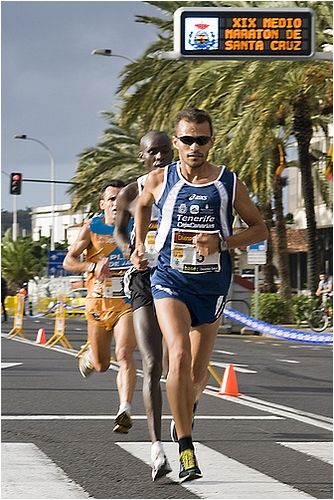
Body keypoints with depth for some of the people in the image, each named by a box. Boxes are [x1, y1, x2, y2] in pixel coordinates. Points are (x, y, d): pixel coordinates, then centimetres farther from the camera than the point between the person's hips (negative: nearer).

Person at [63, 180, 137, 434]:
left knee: (124, 354, -21)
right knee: (101, 365, 11)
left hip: (128, 302, -1)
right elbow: (68, 261, -3)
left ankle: (125, 411, -27)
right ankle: (89, 356, 48)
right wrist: (92, 267, -21)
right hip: (98, 302, 1)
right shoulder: (91, 229, 1)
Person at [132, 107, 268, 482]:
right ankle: (186, 450, -20)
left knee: (198, 373, 10)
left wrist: (221, 242, -11)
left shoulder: (229, 184, -2)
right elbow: (142, 206, 24)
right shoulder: (159, 180, 0)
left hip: (212, 284, 1)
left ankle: (185, 416, 46)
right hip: (170, 280, -1)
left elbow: (260, 229, 5)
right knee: (179, 356, -24)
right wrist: (139, 246, 16)